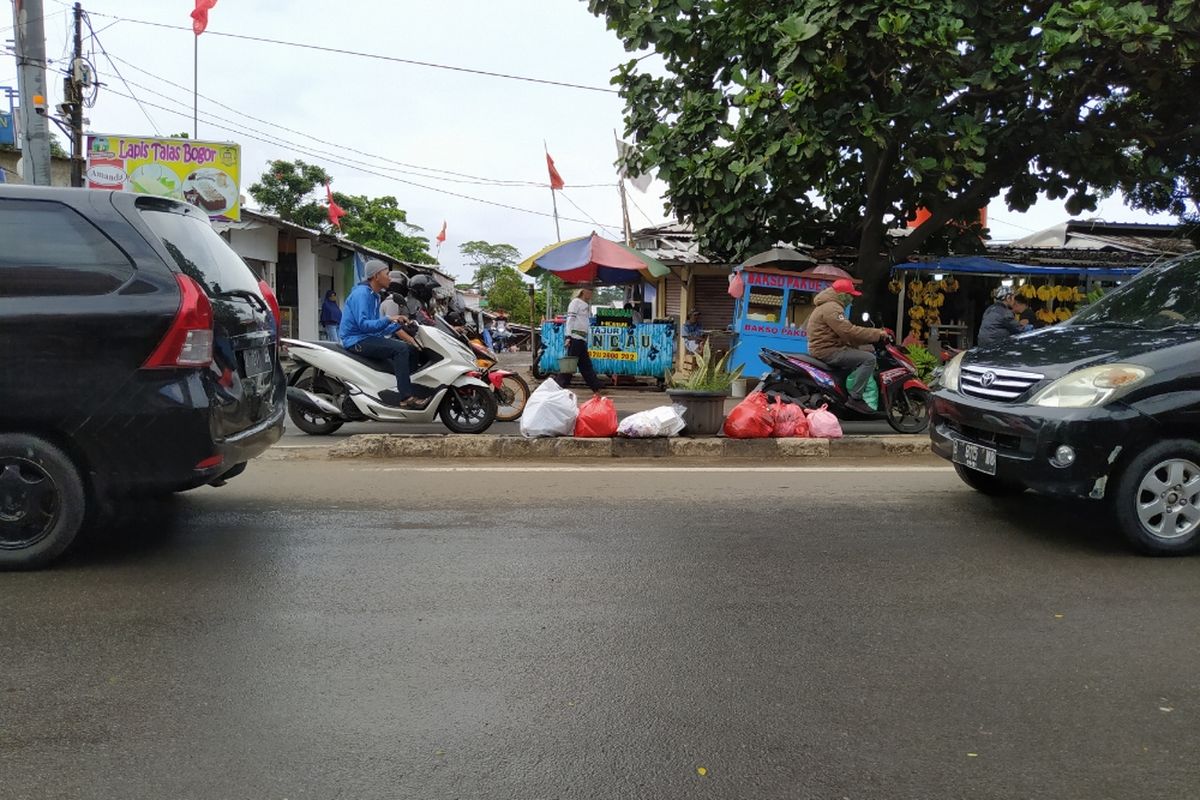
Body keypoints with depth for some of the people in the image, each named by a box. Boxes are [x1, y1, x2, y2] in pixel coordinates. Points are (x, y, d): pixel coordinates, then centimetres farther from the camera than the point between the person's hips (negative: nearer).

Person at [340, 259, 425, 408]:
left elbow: (381, 324, 16)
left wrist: (410, 339, 5)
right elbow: (363, 324, -25)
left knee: (411, 349, 4)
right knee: (400, 349, -27)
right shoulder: (361, 293, -14)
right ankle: (406, 397, -31)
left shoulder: (374, 295, 16)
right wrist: (388, 319, -30)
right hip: (357, 340, -10)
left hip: (369, 337, 10)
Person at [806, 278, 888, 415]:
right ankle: (855, 398, -21)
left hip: (825, 349, 11)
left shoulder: (830, 306, 22)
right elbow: (848, 331, -25)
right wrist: (877, 334, -18)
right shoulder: (831, 308, -14)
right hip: (827, 351, -11)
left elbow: (845, 332, 19)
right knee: (869, 359, -18)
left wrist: (876, 334, 9)